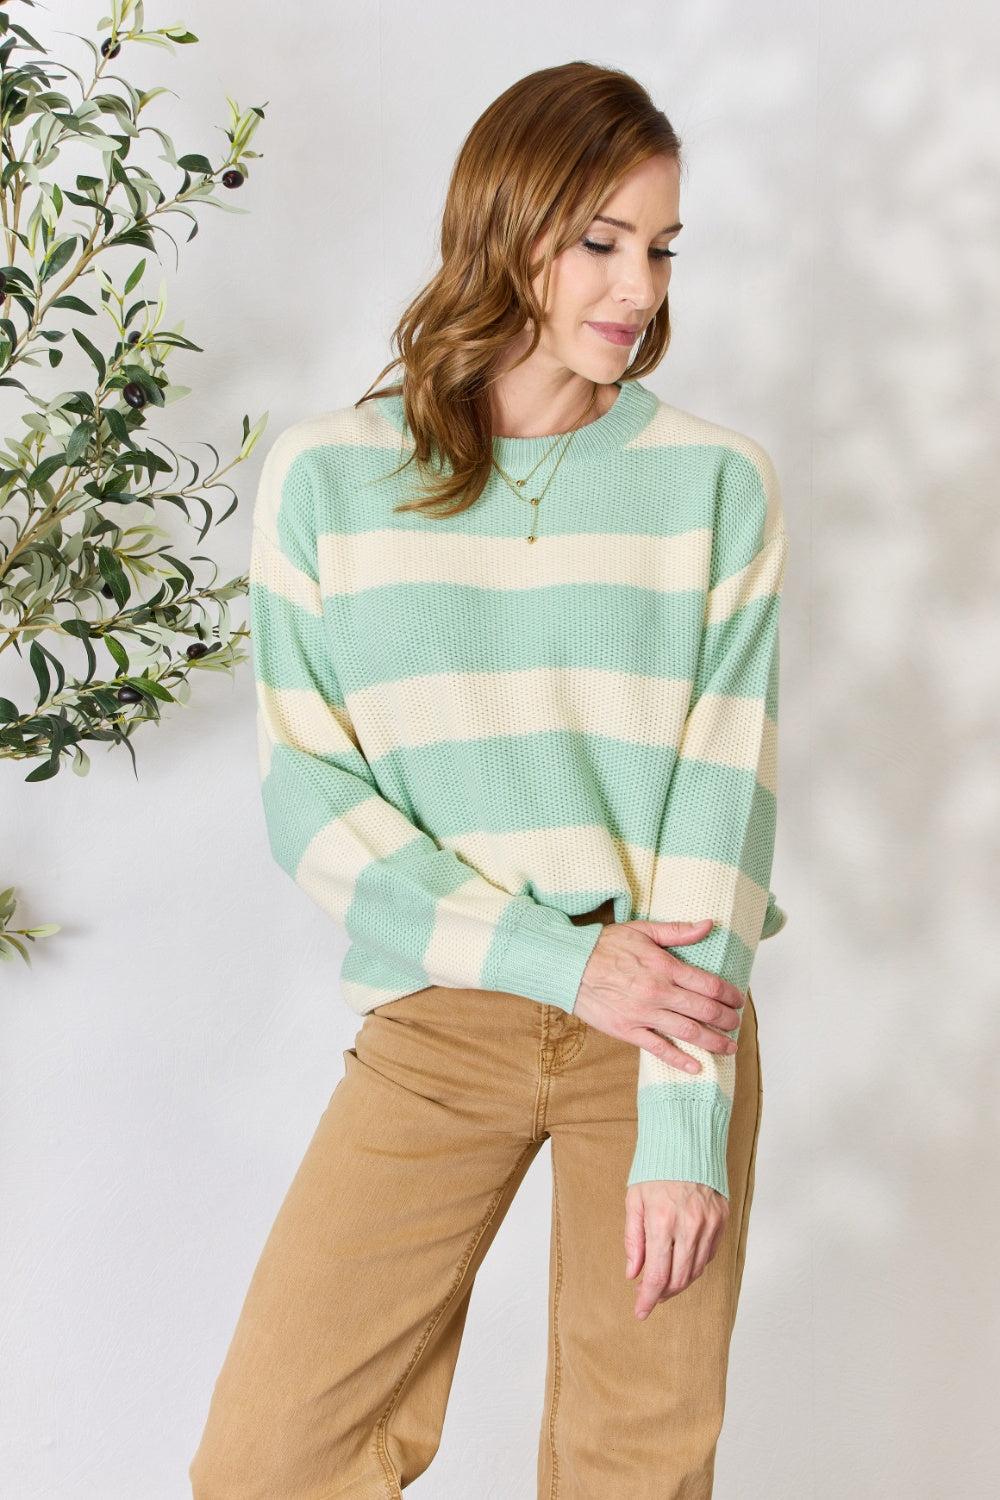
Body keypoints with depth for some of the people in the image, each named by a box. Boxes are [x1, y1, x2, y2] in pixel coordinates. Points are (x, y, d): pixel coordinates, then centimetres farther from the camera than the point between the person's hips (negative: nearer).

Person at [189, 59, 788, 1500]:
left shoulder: (717, 481, 0)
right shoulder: (323, 476, -1)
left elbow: (723, 796, -6)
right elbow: (306, 792, -3)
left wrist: (685, 1122, -12)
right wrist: (556, 957, -13)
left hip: (672, 1011, 0)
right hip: (438, 1019, 0)